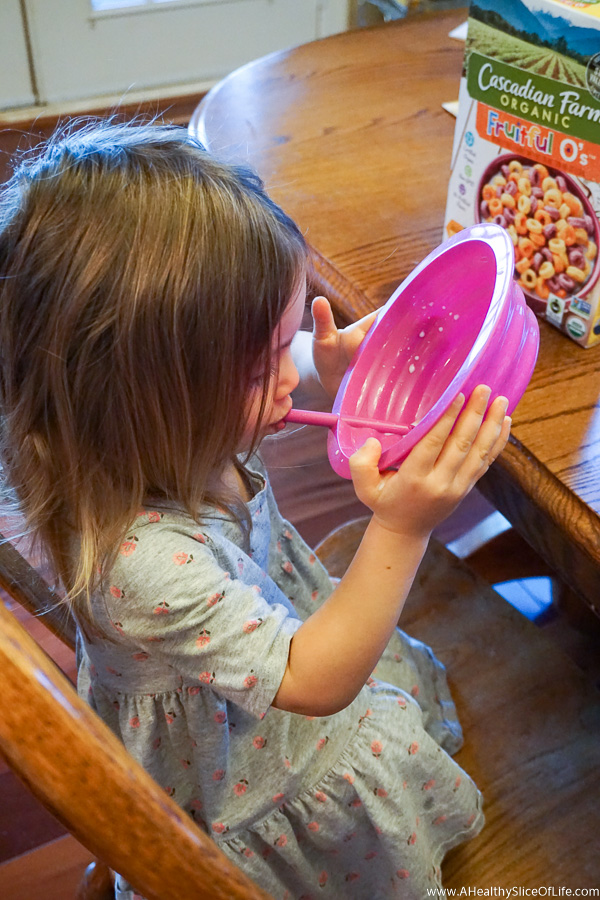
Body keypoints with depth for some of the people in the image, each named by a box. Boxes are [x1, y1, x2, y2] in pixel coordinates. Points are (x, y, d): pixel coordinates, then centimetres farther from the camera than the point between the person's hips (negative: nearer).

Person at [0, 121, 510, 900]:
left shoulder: (157, 438, -23)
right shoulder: (141, 561, -45)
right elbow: (313, 682, -35)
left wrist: (336, 379, -23)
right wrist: (401, 529, -45)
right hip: (224, 768, -7)